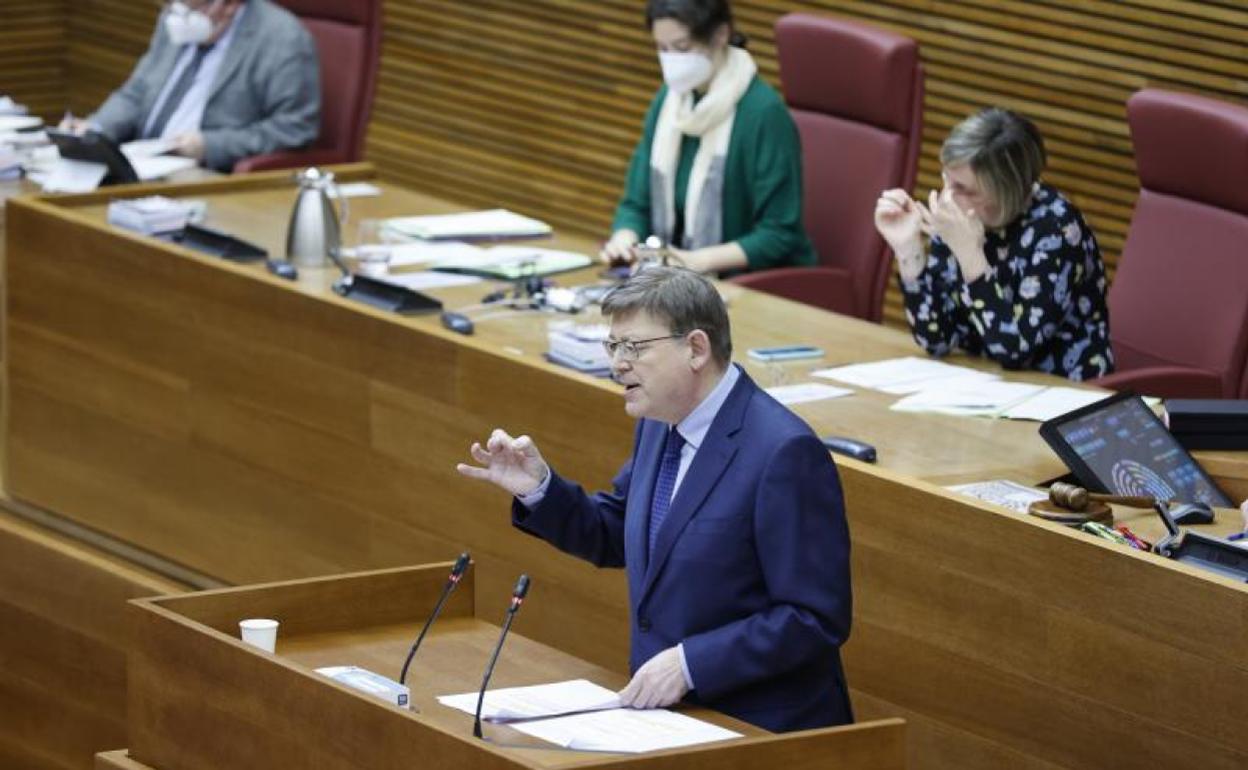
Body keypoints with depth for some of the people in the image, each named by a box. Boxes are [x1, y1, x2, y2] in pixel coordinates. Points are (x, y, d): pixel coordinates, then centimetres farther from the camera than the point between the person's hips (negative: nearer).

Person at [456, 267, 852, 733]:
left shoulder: (784, 452, -19)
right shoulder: (662, 423, 7)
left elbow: (815, 619, -19)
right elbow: (614, 538, 22)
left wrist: (690, 662, -22)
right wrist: (538, 488, 5)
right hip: (671, 712, 8)